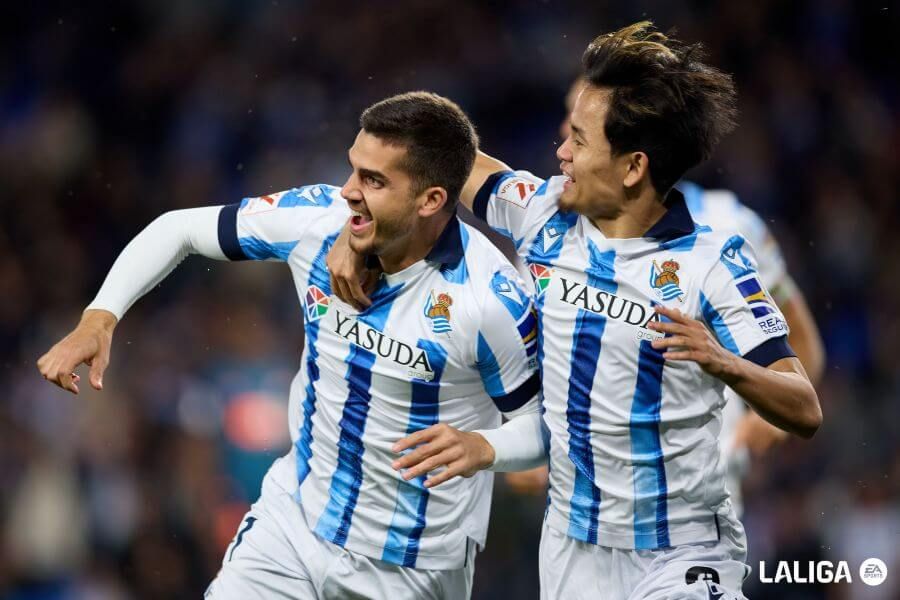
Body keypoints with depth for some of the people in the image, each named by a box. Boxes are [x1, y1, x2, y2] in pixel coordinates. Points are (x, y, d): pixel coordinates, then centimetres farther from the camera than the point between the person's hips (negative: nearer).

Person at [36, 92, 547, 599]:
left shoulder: (491, 297, -25)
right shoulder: (317, 218, -13)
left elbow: (539, 424, -12)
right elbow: (180, 229, 1)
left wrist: (482, 448, -34)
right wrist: (98, 320, -11)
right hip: (294, 520, 4)